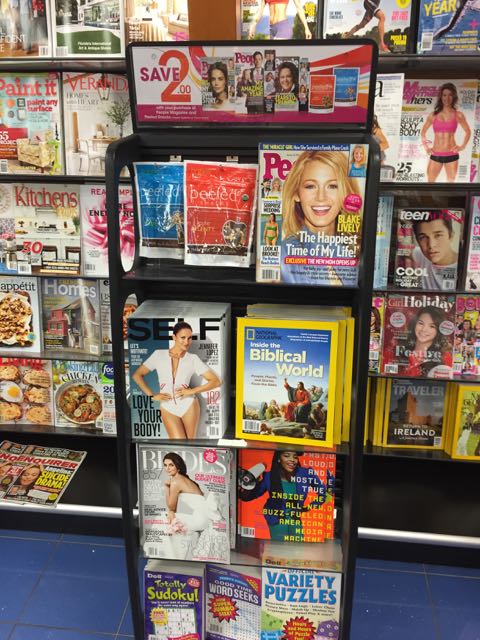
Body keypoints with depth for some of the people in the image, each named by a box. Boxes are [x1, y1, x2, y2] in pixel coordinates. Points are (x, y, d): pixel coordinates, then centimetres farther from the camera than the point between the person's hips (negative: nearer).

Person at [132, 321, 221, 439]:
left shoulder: (193, 359, -1)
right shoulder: (159, 355, -1)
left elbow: (216, 381, -3)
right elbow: (137, 375, 4)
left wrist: (192, 391, -10)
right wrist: (152, 395, -3)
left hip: (189, 405, 1)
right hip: (168, 408, 0)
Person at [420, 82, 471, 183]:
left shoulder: (458, 115, 1)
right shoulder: (433, 115, 4)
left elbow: (468, 132, 12)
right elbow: (423, 132, 15)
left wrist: (462, 146, 2)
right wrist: (425, 146, 5)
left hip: (451, 155, -1)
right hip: (435, 155, 1)